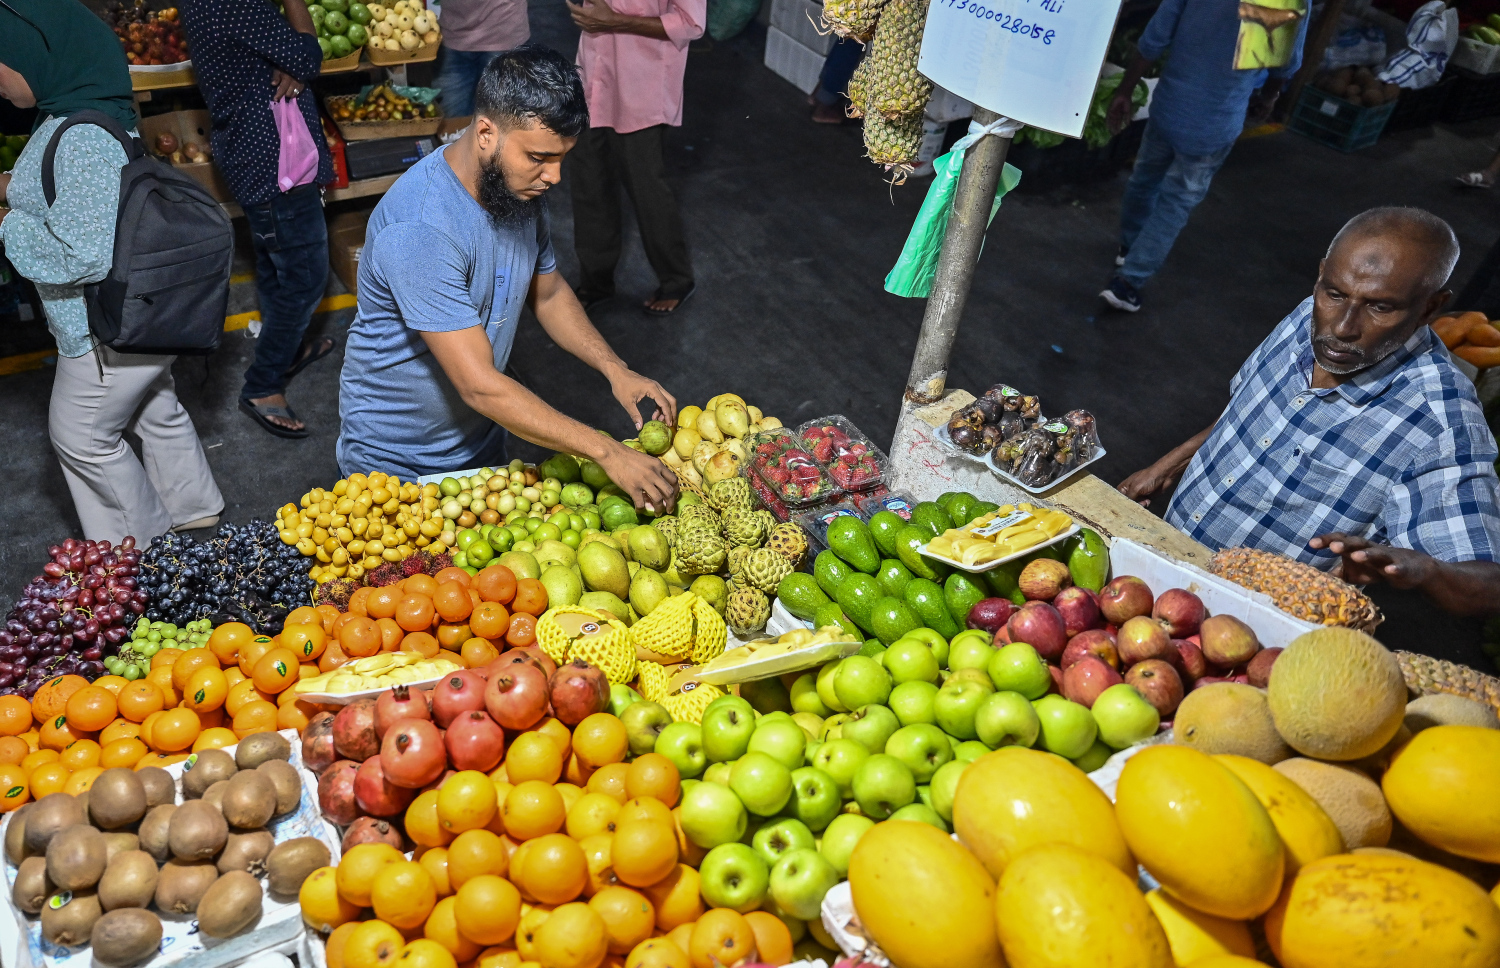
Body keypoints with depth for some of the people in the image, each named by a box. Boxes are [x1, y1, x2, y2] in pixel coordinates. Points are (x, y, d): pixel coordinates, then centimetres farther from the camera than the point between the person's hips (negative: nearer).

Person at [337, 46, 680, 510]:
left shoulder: (519, 185, -10)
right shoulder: (419, 230, -35)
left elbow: (548, 292, 6)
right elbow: (480, 385, -37)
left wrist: (615, 369, -10)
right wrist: (607, 453, -37)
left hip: (482, 437, 7)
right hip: (397, 462, -7)